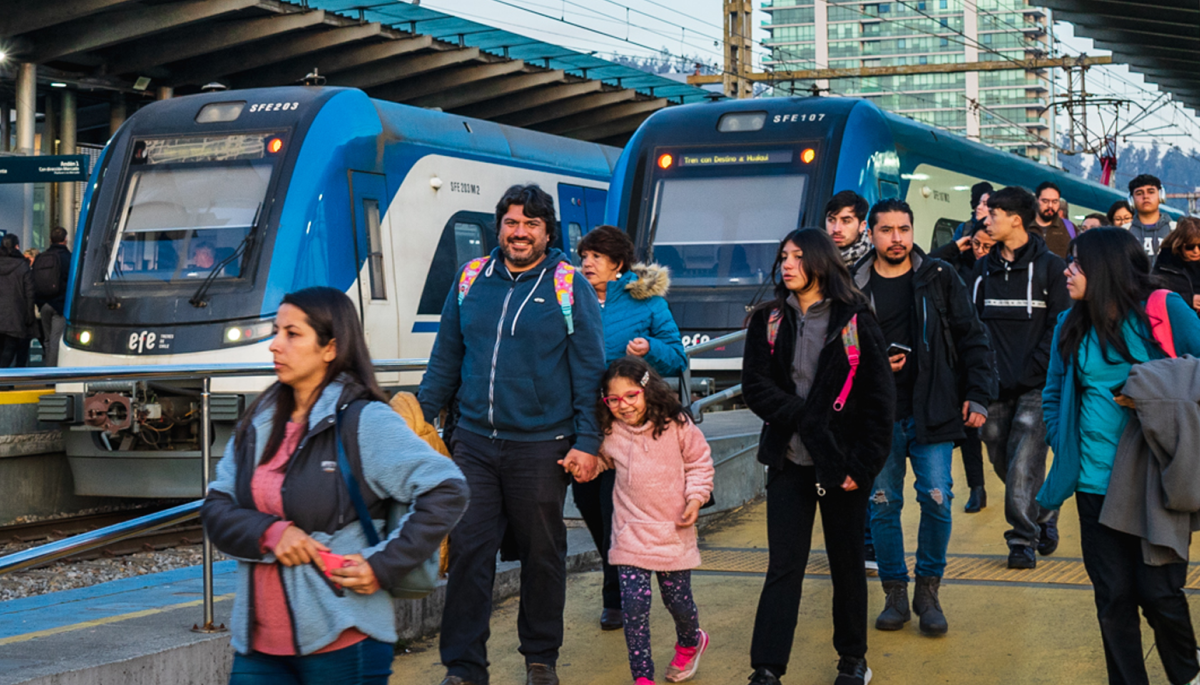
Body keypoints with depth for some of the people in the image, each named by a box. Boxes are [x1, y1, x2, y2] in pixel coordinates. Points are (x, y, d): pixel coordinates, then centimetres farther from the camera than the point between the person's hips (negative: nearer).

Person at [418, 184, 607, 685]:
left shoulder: (570, 288, -1)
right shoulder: (471, 281, 8)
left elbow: (589, 371, -2)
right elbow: (445, 361, 15)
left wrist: (586, 442, -6)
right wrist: (418, 418, 9)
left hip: (542, 447, -2)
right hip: (475, 443, 3)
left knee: (542, 556, 9)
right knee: (467, 552, 0)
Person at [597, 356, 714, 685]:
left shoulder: (676, 426, -7)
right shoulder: (610, 434, -2)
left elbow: (699, 462, 5)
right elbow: (600, 460, 21)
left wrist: (696, 497, -7)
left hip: (673, 532, -1)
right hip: (631, 534, 1)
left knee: (678, 600, 11)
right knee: (634, 603, -9)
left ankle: (690, 642, 45)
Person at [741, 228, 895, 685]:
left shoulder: (855, 321, -3)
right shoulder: (768, 321, 5)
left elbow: (880, 399, -4)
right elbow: (755, 386, -3)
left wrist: (863, 464, -10)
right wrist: (807, 419, -16)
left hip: (842, 462, -1)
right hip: (789, 460, 1)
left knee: (847, 562, 10)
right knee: (783, 567, 0)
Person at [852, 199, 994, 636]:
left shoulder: (939, 278, 3)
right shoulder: (855, 287, 3)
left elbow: (972, 339, 4)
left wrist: (978, 396, -3)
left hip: (932, 412, -1)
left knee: (937, 500, -4)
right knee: (883, 504, 4)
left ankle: (928, 591, 12)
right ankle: (895, 592, 17)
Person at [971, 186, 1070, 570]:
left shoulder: (1050, 267, -1)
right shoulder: (984, 269, 13)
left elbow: (1058, 327, -4)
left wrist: (1033, 370, -13)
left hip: (1035, 387, -5)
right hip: (995, 387, 5)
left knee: (1023, 466, -10)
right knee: (1002, 462, 9)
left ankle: (1023, 539, -1)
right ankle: (1044, 519, 29)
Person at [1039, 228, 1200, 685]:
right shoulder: (1070, 326, 7)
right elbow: (1053, 396, 17)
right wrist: (1066, 450, 7)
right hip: (1097, 485, 4)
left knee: (1159, 592, 0)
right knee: (1114, 598, 5)